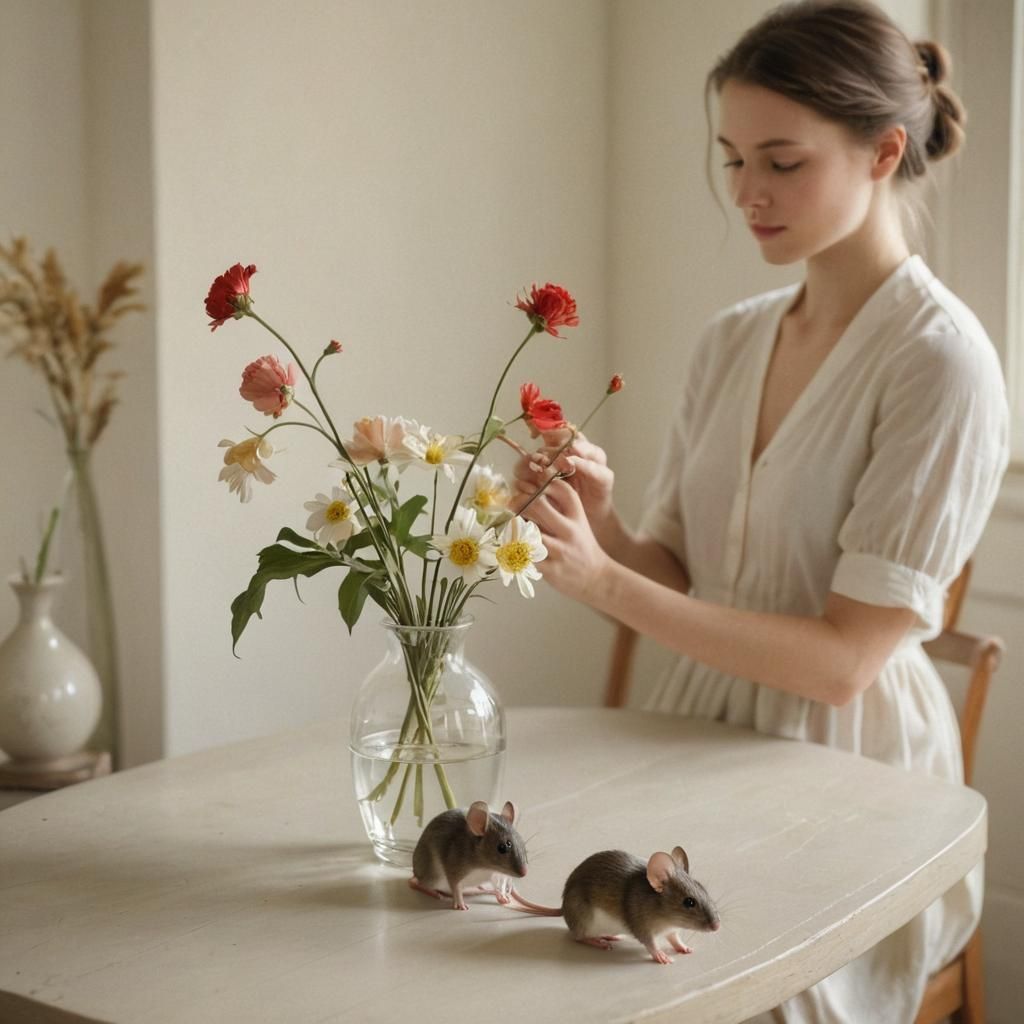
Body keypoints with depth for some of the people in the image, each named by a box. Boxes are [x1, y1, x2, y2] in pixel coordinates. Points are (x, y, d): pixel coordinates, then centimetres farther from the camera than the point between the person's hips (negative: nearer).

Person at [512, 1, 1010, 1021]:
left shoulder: (938, 357, -15)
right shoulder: (730, 340, 5)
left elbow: (844, 658, -20)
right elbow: (680, 576, 6)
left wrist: (604, 583, -26)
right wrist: (603, 524, -15)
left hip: (841, 758, -5)